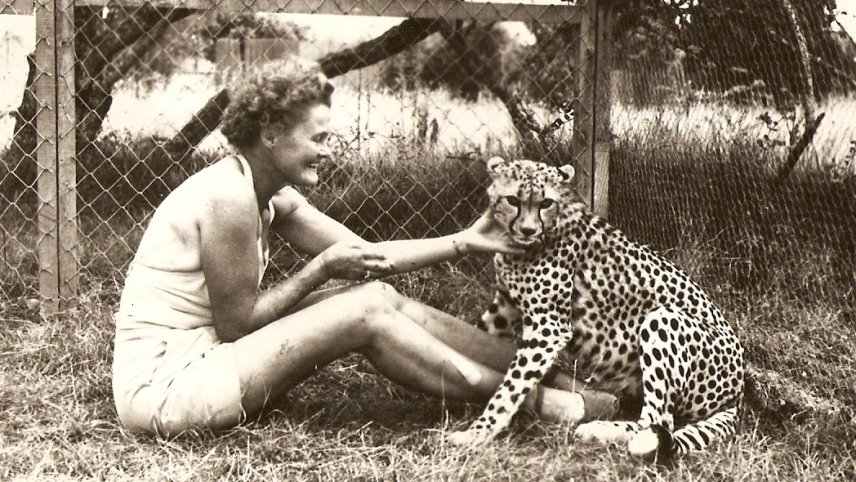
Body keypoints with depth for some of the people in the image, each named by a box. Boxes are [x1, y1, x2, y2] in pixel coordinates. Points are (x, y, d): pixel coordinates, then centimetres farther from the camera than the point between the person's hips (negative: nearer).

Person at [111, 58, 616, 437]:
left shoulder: (271, 195, 9)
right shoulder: (230, 198, -21)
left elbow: (363, 252, 7)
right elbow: (236, 323, -18)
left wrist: (467, 241, 2)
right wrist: (322, 269, -13)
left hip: (202, 356, 9)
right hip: (162, 385, -9)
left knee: (381, 297, -1)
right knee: (368, 309, -17)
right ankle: (533, 401, -10)